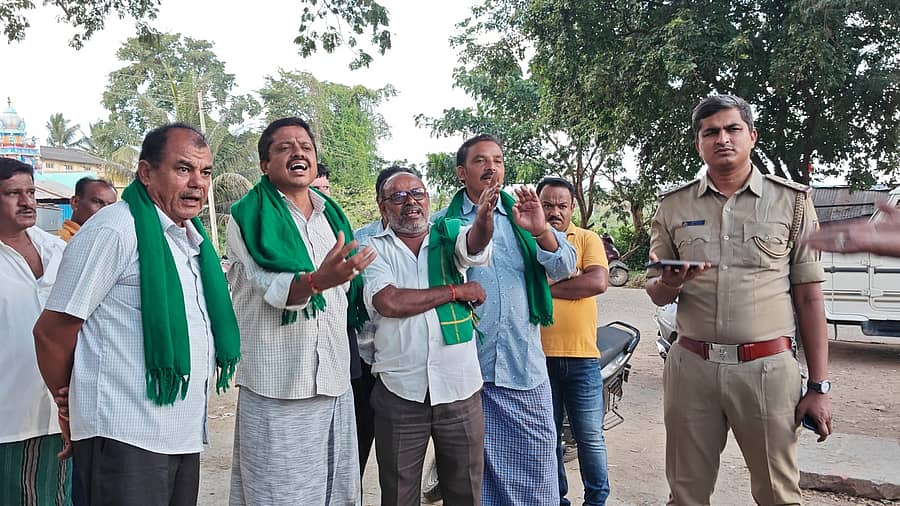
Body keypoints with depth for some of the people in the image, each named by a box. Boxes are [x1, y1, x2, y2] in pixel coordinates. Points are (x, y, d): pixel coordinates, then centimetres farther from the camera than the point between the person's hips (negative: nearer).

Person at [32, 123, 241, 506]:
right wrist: (70, 401, 3)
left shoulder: (192, 238, 12)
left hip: (186, 436, 8)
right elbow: (51, 331, -11)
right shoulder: (113, 231, -14)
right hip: (125, 438, -8)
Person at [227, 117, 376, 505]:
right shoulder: (248, 218, -4)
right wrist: (317, 281, -36)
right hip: (276, 388, -5)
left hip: (335, 383, 6)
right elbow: (271, 288, -18)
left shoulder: (332, 217, 13)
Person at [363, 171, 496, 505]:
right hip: (400, 391, -1)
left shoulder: (448, 235, 5)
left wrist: (484, 216, -41)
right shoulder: (375, 249, 2)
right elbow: (389, 302, -15)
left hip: (461, 388, 1)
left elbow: (475, 243, -18)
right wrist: (456, 291, -10)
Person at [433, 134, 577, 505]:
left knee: (535, 459, 6)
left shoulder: (521, 215, 9)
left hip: (524, 365, 2)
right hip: (466, 366, -1)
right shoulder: (443, 222, 5)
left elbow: (565, 269, -2)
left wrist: (541, 231, -18)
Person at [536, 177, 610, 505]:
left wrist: (546, 287, -12)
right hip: (538, 357, 1)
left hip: (582, 358, -1)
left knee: (590, 437, 6)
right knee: (547, 437, 15)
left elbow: (598, 281, -13)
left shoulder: (587, 239, 4)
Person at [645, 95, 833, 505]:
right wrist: (670, 283, -13)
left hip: (768, 368, -1)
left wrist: (819, 387, -1)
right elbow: (656, 294, 11)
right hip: (691, 366, 1)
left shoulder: (791, 201, 4)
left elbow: (809, 298, 3)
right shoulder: (674, 206, 7)